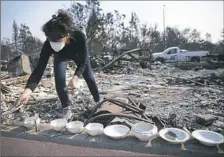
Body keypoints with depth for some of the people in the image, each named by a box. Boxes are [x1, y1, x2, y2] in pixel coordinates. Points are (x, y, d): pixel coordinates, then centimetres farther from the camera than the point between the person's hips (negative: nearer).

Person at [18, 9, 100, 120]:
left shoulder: (79, 36, -44)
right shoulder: (48, 45, -39)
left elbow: (83, 62, -36)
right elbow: (39, 68, -40)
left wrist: (75, 77, -53)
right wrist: (28, 90, -54)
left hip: (79, 54, 0)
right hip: (60, 56, 1)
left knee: (89, 77, 5)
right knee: (59, 80, -19)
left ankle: (98, 102, 29)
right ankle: (66, 108, 2)